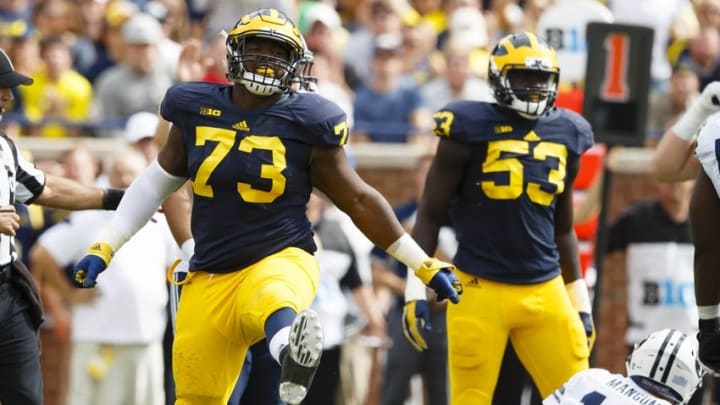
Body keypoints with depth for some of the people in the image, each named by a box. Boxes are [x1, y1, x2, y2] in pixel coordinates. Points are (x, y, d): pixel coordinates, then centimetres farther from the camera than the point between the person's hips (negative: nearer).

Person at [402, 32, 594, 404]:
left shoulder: (565, 136, 10)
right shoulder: (470, 129, -4)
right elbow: (430, 215, 0)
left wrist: (580, 303, 20)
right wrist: (415, 289, -6)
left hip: (545, 291, 5)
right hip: (480, 289, -4)